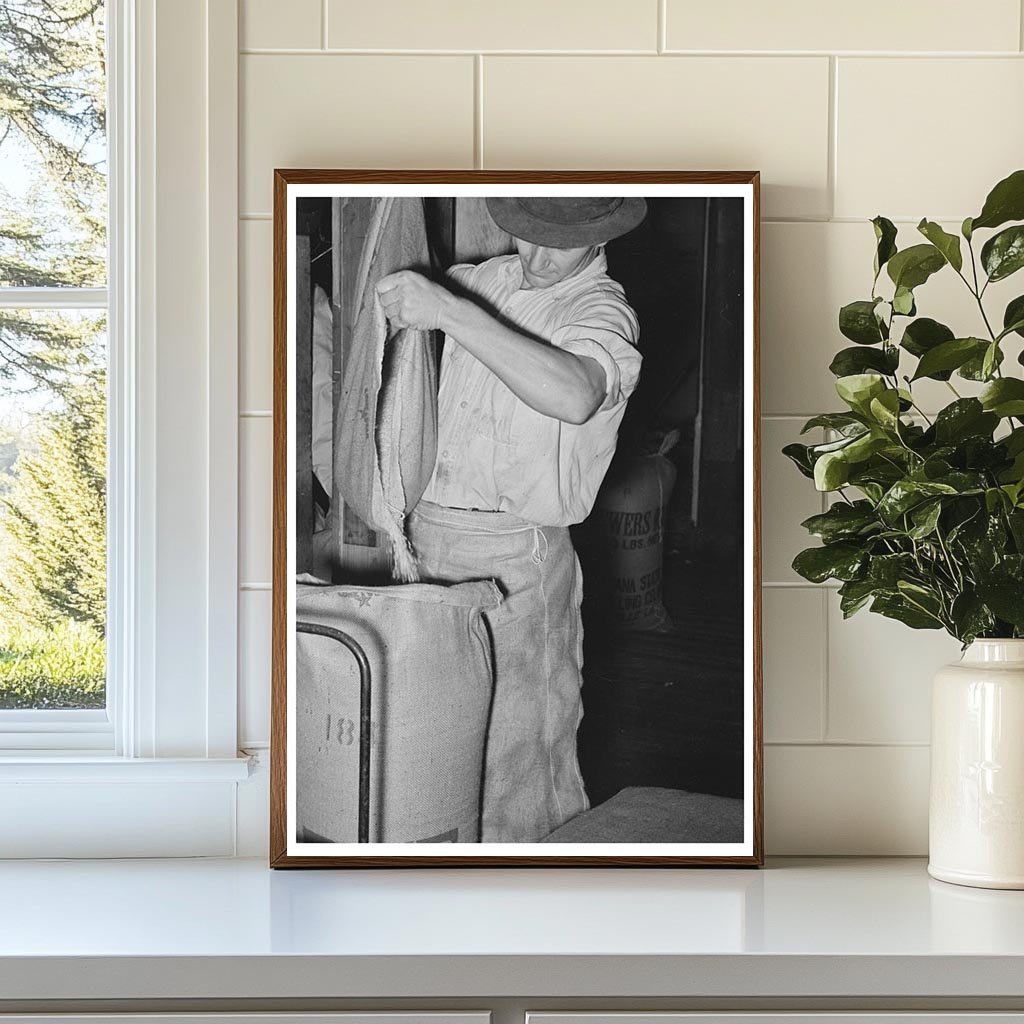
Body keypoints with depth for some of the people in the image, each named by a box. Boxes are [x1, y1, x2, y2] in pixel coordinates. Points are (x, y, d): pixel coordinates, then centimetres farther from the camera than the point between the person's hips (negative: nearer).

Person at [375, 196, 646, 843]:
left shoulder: (603, 310, -9)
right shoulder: (480, 280, 12)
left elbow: (574, 394, -34)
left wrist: (447, 311, -33)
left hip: (514, 558, -6)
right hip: (426, 539, 6)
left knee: (515, 754, -3)